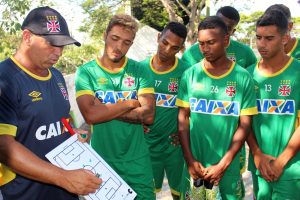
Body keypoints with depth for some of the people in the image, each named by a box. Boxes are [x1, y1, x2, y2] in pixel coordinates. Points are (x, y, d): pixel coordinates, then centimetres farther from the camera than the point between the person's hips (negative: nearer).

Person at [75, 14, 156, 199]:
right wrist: (131, 103, -15)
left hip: (137, 160, 1)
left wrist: (104, 109, -16)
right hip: (100, 159, -1)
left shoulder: (140, 71, -3)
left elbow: (149, 115, -13)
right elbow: (91, 115, -21)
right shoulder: (85, 72, -8)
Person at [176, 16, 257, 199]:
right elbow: (183, 118, 0)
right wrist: (190, 160, -5)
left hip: (229, 167, -1)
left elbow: (244, 125, -5)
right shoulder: (190, 75, -3)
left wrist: (223, 165, -9)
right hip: (195, 164, 1)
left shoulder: (243, 78, -6)